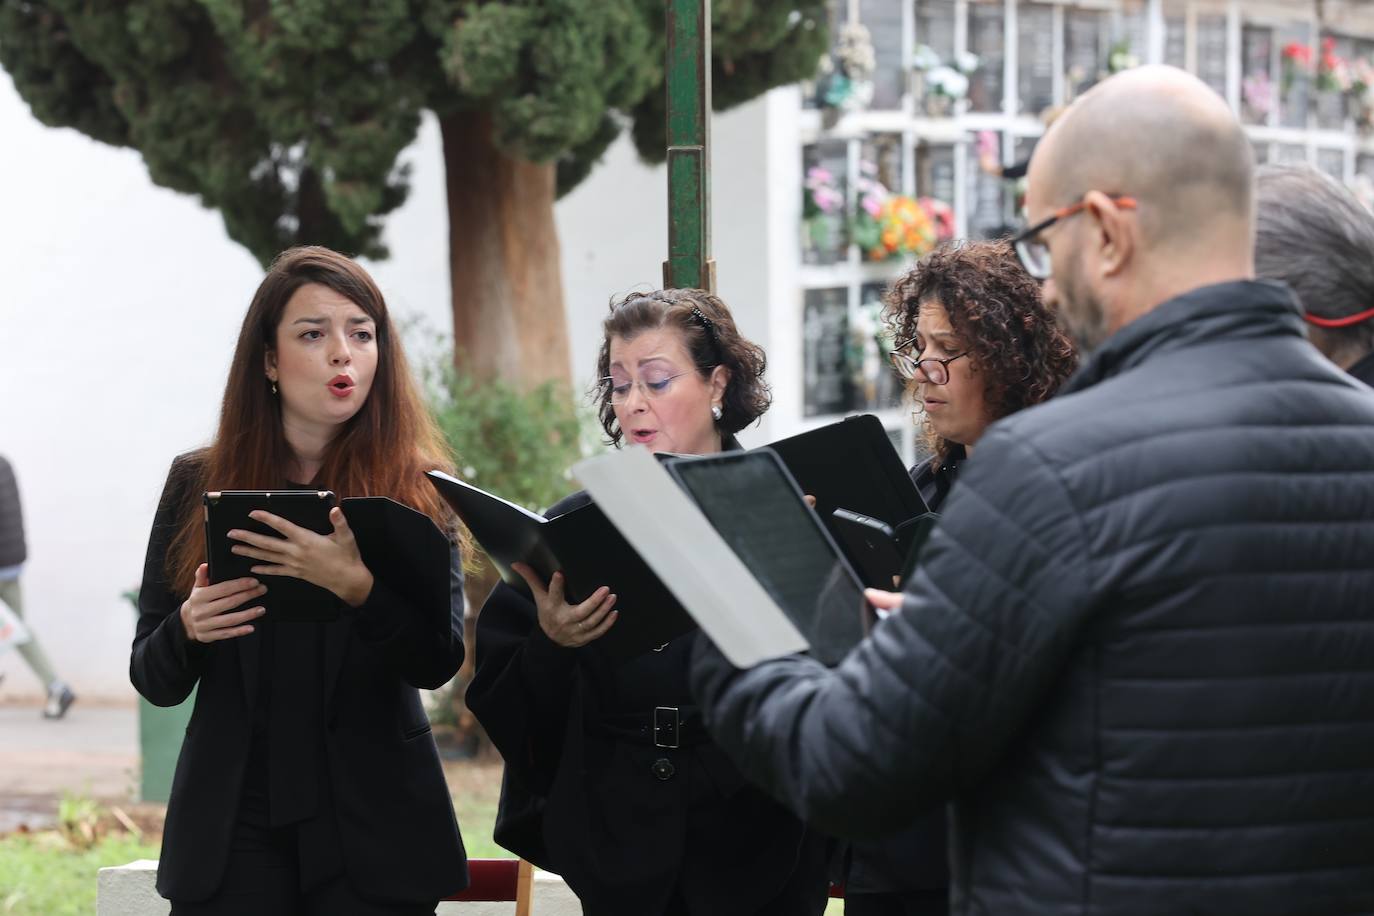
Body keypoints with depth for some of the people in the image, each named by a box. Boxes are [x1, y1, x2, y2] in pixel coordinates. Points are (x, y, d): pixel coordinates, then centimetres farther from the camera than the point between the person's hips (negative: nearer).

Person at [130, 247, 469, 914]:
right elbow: (154, 679, 6)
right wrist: (188, 629, -16)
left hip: (373, 827, -1)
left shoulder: (414, 490, 1)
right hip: (232, 827, 1)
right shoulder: (198, 483, 4)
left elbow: (440, 660, -11)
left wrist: (357, 587, -28)